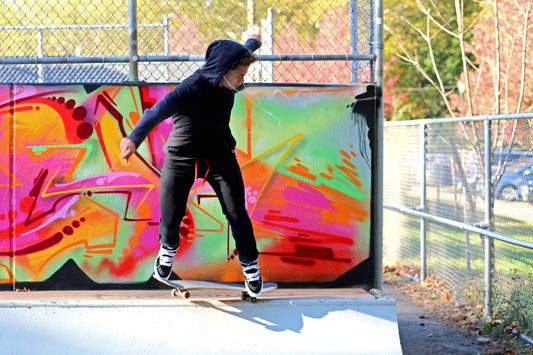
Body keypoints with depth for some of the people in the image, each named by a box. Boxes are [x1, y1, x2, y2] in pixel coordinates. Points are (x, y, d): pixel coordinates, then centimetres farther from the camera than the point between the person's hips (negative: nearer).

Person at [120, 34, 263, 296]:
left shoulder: (225, 83, -8)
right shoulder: (192, 89, -29)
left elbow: (240, 54, 17)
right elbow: (159, 110, -46)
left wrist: (252, 42, 39)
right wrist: (135, 138, -62)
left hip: (220, 155, 4)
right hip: (181, 157, -4)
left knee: (237, 214, -2)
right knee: (171, 216, 1)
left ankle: (250, 265, 19)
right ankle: (168, 250, 36)